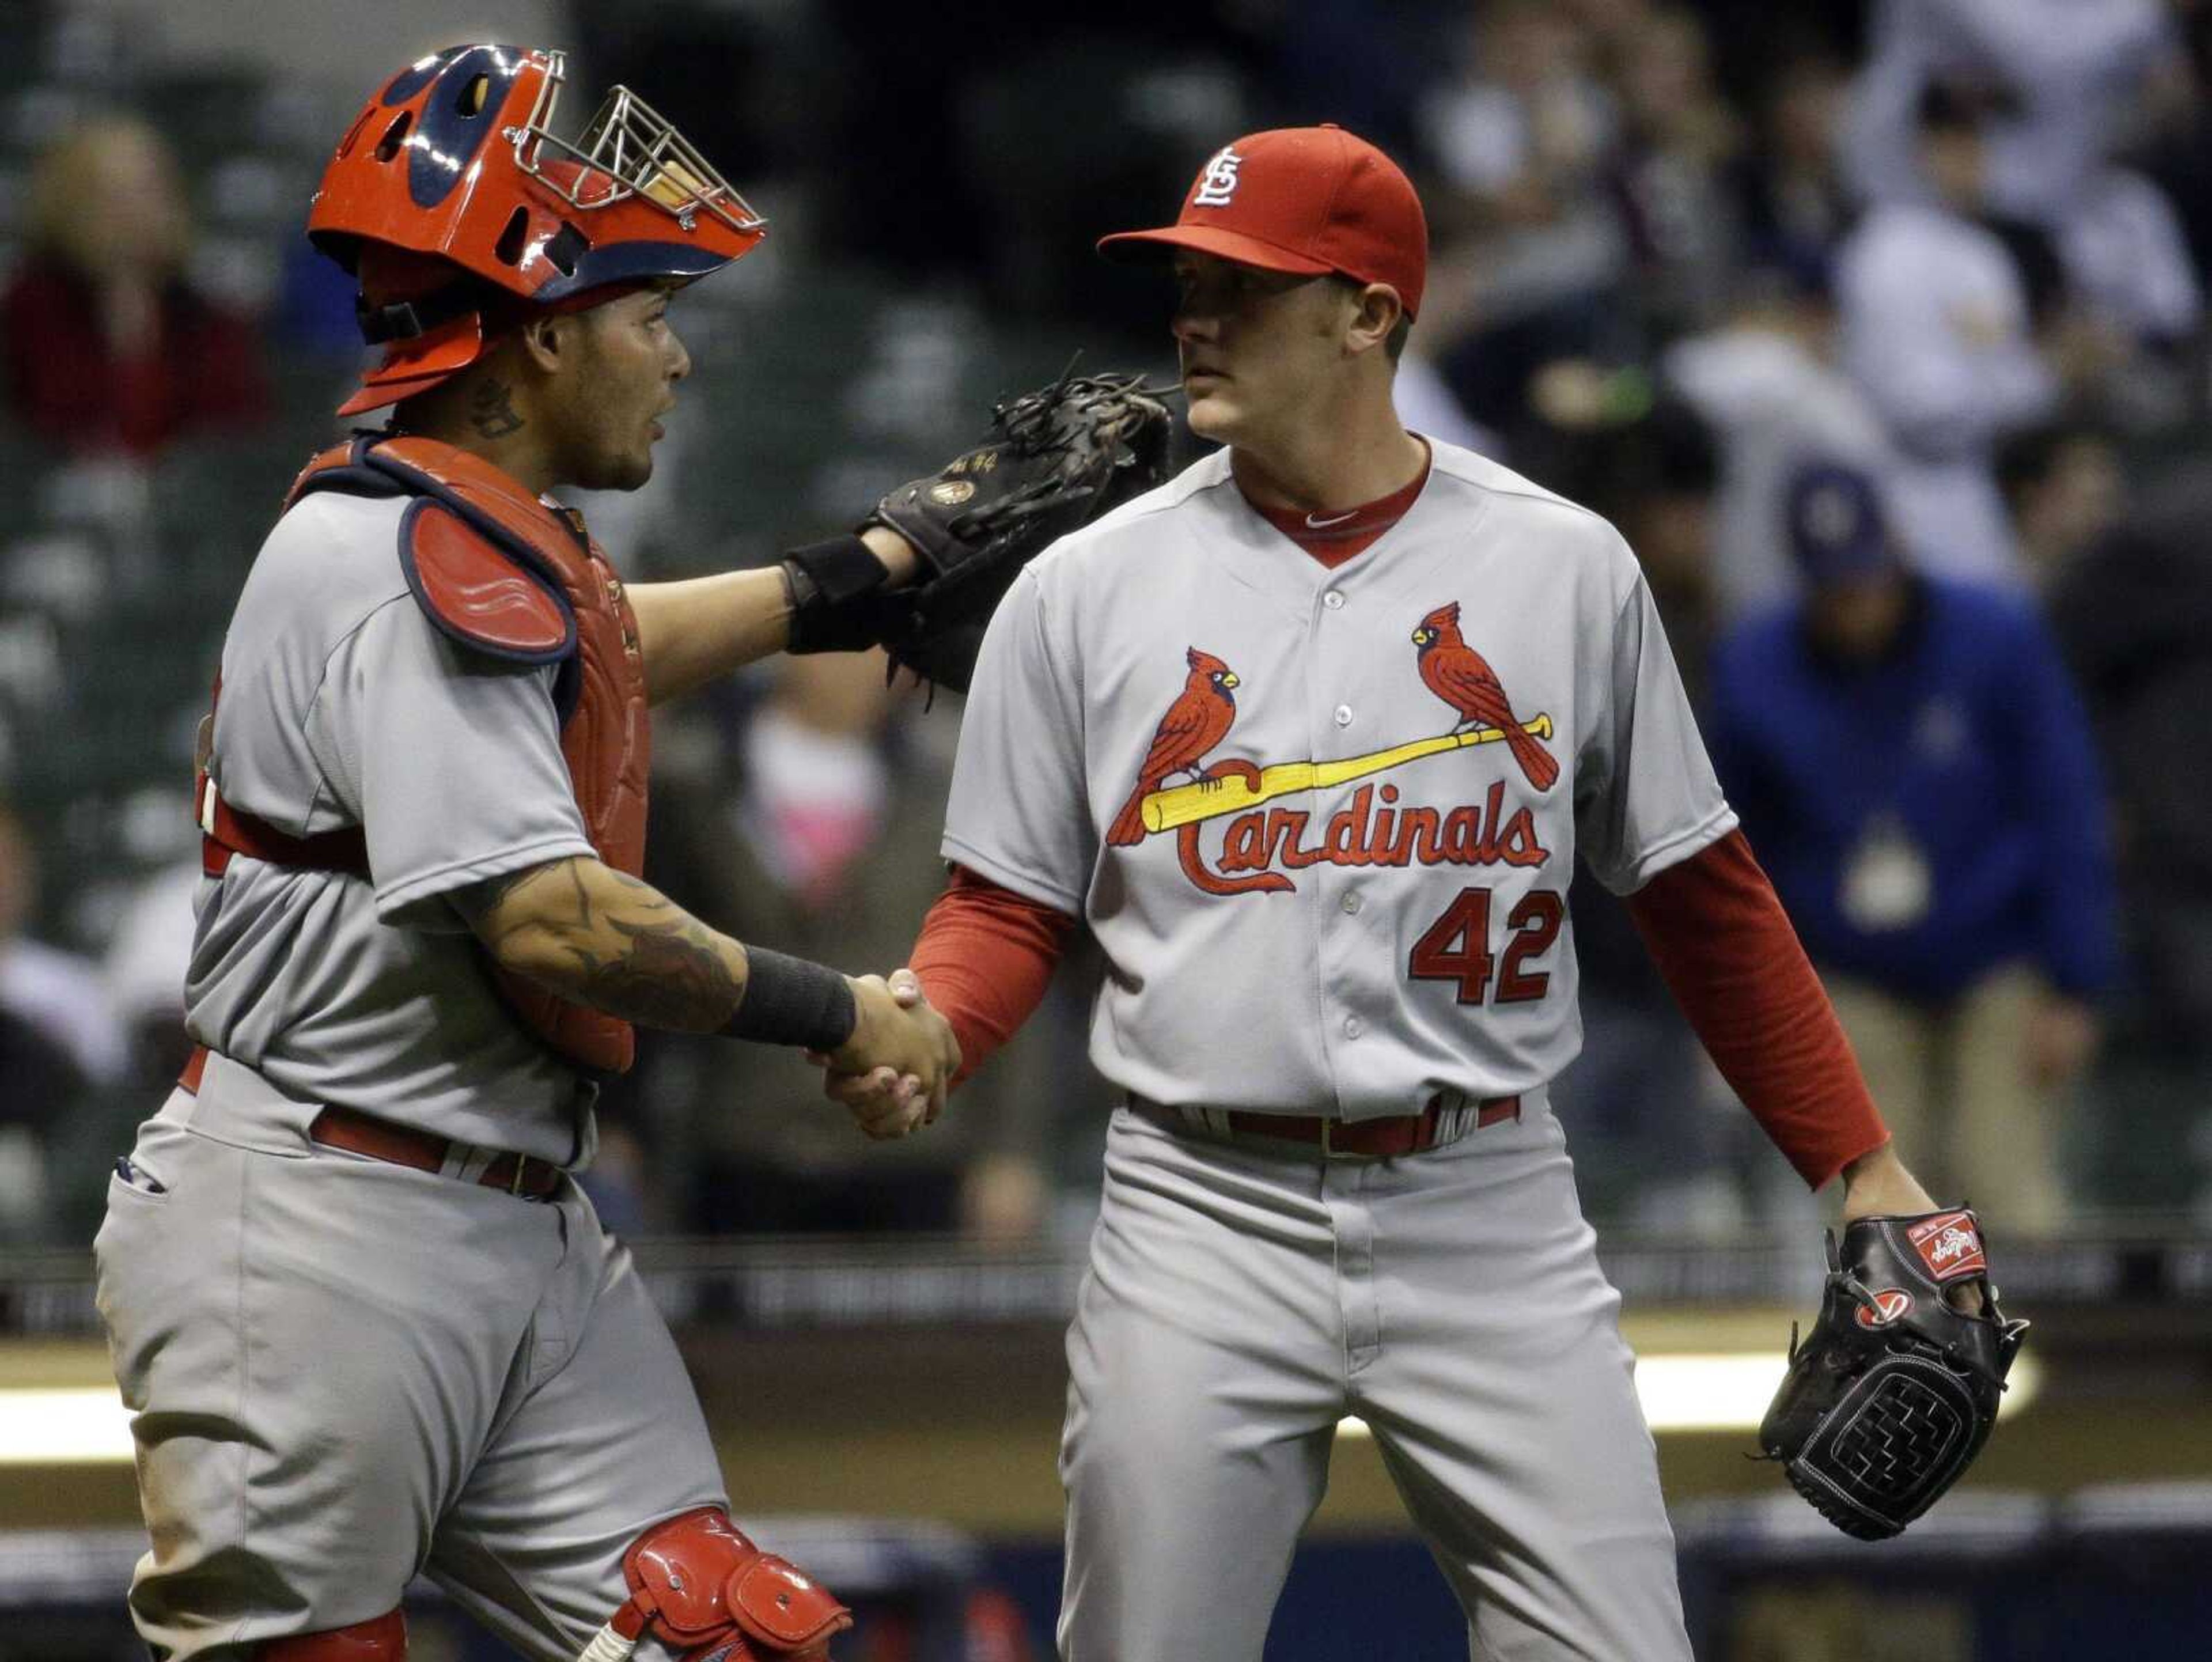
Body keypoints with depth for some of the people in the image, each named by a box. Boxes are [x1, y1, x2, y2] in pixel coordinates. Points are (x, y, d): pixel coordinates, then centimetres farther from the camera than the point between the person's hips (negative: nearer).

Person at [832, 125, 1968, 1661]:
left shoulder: (1566, 570, 4)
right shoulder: (1088, 591, 5)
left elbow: (1701, 894, 10)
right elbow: (1009, 905, 7)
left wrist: (1863, 1168, 7)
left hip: (1491, 1217, 0)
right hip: (1206, 1224, 0)